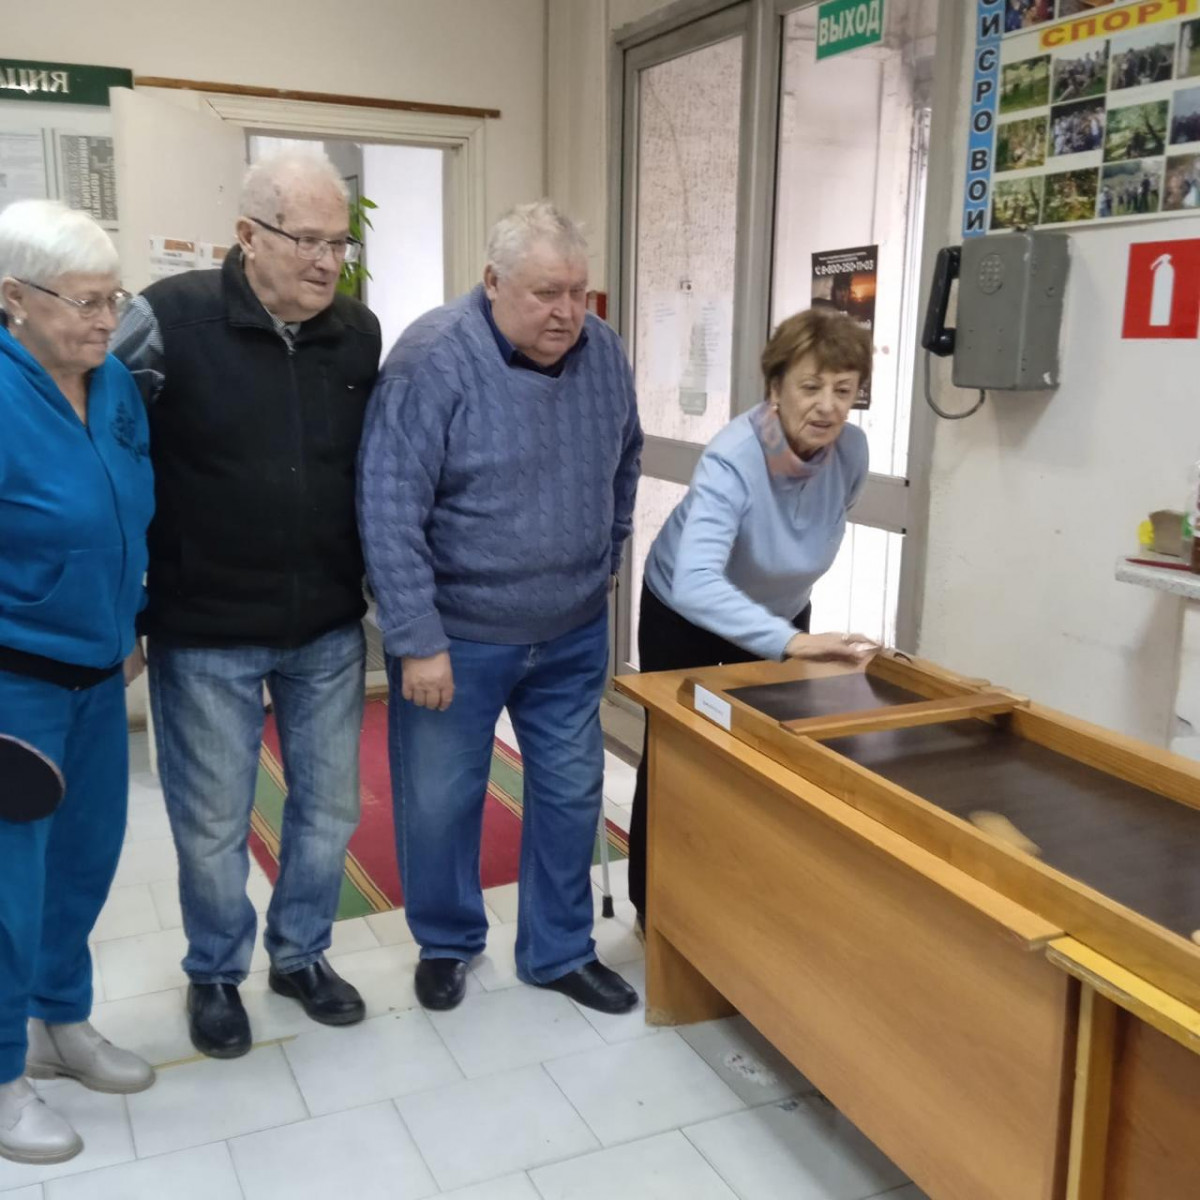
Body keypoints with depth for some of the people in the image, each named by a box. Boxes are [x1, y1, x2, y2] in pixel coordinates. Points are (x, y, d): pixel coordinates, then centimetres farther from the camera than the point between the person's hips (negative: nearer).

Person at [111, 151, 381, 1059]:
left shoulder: (359, 332, -1)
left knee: (330, 804, 16)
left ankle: (301, 954, 39)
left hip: (330, 628, 4)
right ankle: (216, 973, 37)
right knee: (213, 821, 12)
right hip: (206, 633, -4)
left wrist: (380, 584, 11)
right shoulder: (171, 319, -14)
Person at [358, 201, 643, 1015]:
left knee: (571, 793, 13)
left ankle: (560, 951, 32)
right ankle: (447, 943, 35)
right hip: (457, 634, -4)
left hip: (573, 633, 5)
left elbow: (624, 466, 14)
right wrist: (419, 641, -21)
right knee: (439, 800, 10)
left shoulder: (603, 352, -2)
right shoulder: (433, 361, -18)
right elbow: (389, 512, -20)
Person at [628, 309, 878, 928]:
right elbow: (695, 586, -52)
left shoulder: (853, 451, -21)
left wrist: (796, 631, 8)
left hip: (778, 614, 5)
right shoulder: (731, 460, -39)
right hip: (685, 617, -4)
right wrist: (792, 643, -63)